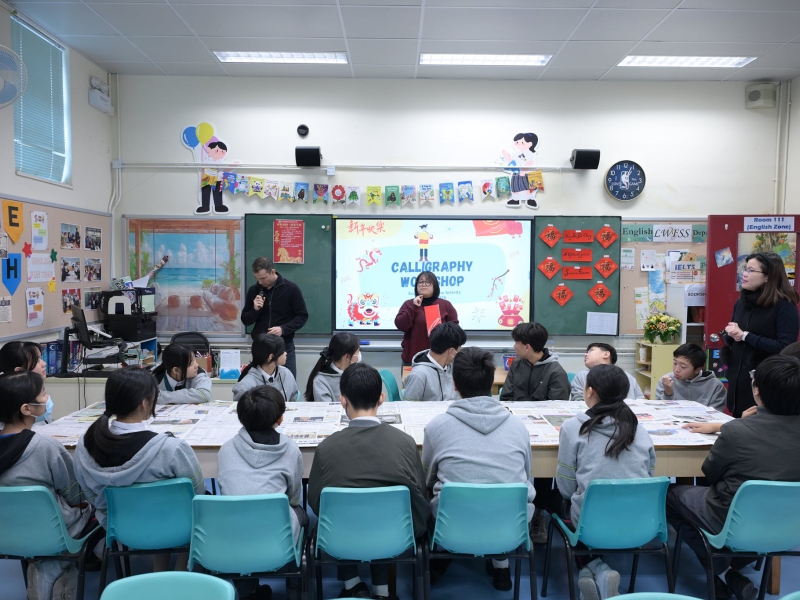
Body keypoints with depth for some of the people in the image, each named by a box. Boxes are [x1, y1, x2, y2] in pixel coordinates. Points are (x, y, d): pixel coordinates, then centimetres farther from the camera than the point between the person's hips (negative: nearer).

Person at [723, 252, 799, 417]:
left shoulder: (784, 305, -11)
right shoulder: (741, 302, 9)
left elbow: (786, 348, -20)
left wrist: (745, 336, -18)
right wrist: (730, 334, -7)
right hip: (738, 380, 6)